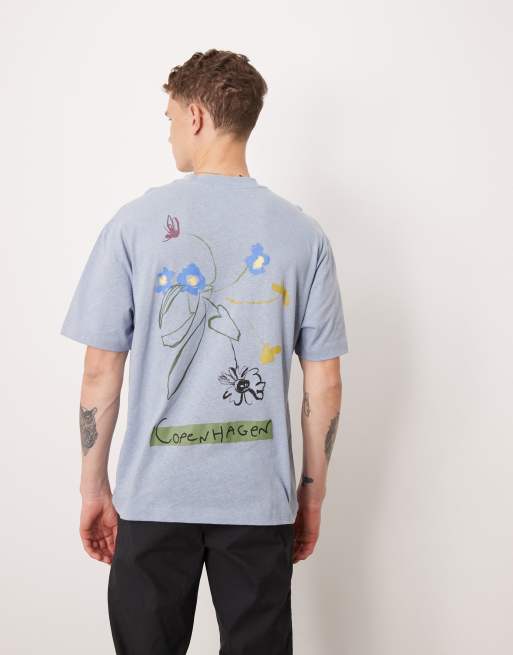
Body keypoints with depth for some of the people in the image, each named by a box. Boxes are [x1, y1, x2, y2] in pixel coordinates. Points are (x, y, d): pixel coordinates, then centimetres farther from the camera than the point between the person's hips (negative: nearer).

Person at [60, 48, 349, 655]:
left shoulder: (135, 222, -6)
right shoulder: (303, 234, -3)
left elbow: (100, 370, -5)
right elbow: (325, 386, -2)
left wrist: (94, 486, 6)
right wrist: (313, 491, 10)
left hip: (156, 492, -1)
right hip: (260, 495, 1)